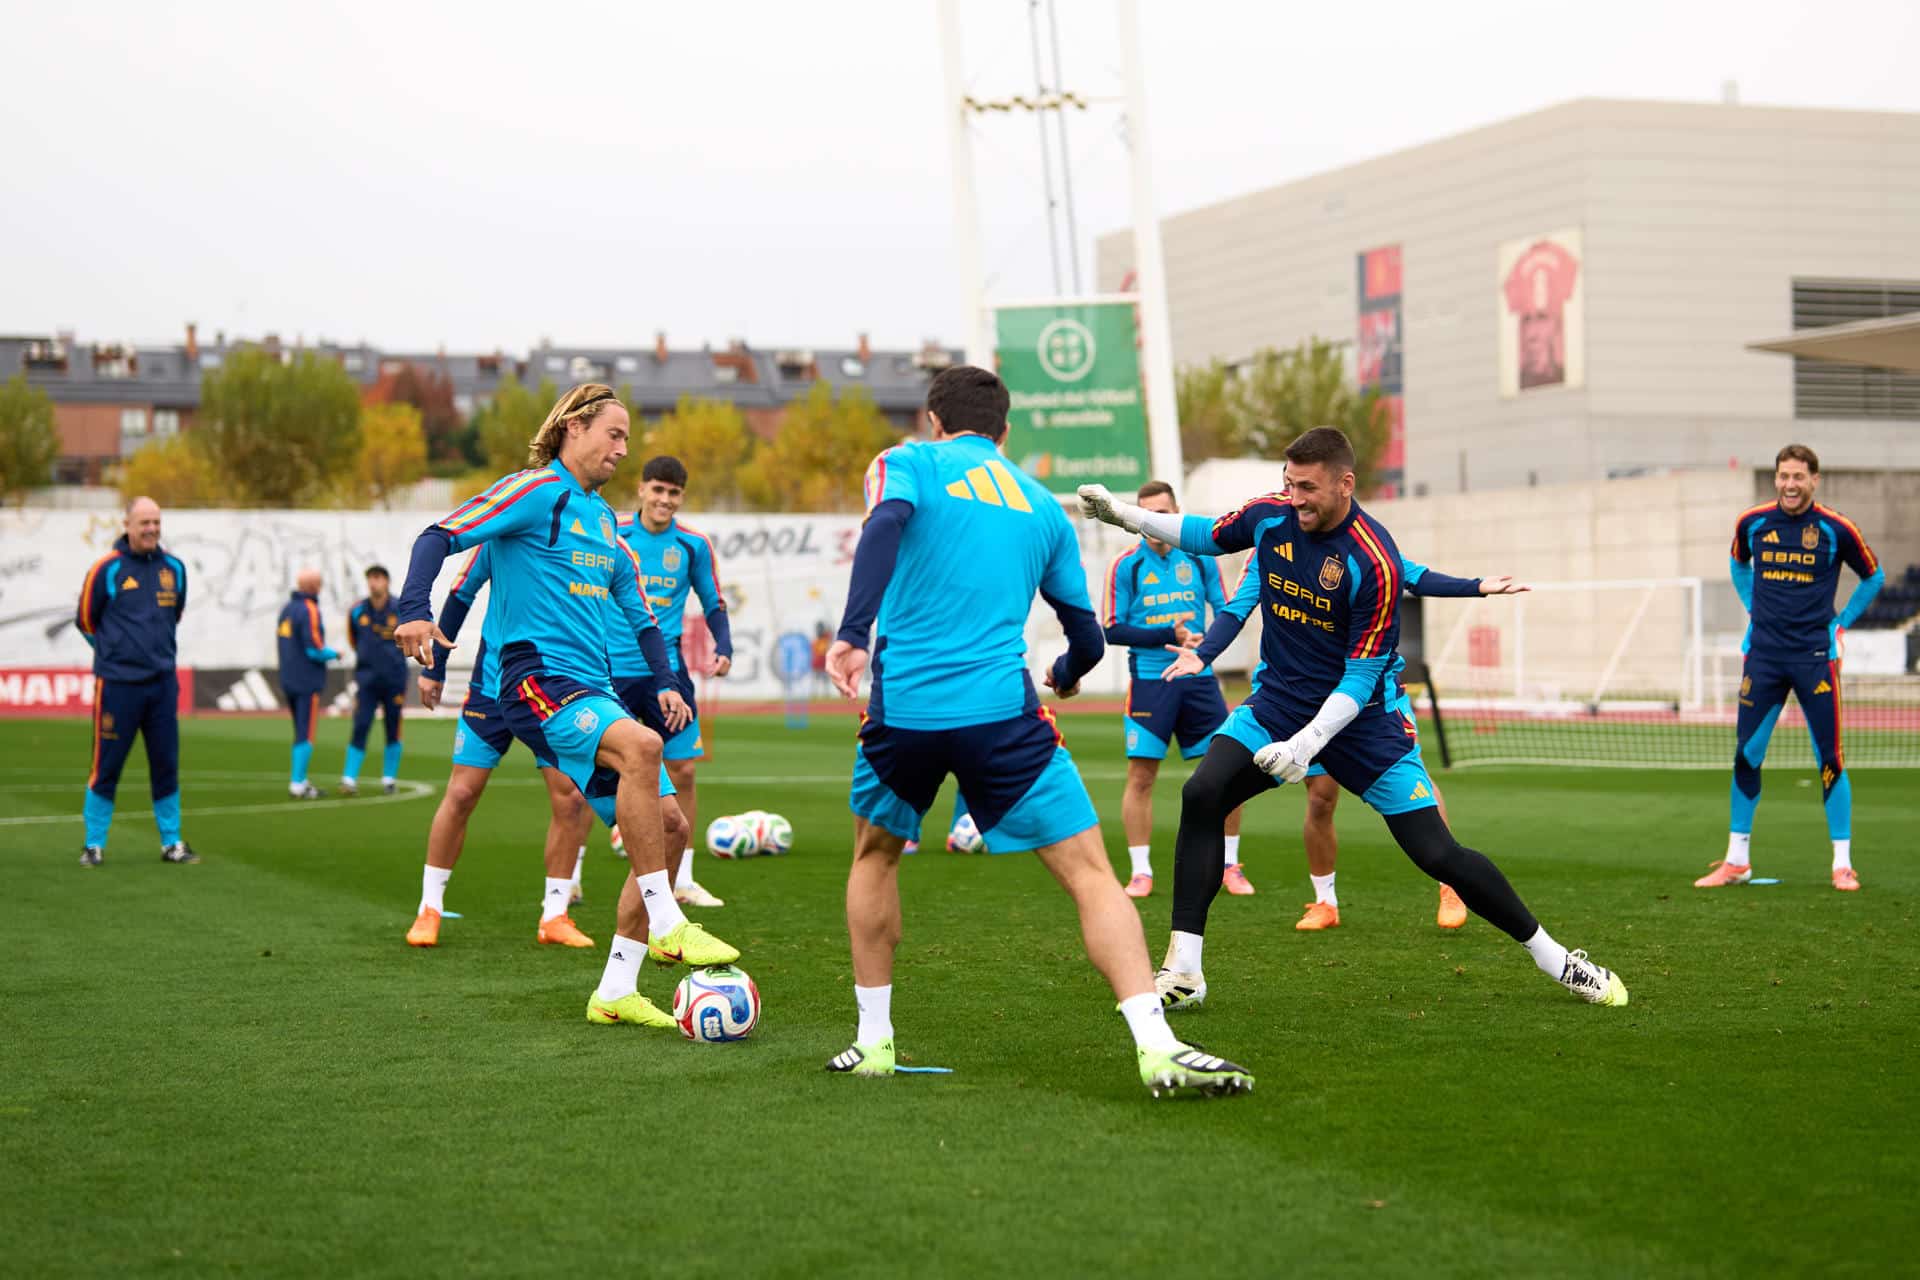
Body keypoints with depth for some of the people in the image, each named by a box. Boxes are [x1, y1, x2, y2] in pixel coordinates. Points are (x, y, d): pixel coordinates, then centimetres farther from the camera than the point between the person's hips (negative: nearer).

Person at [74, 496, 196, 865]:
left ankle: (172, 844, 17)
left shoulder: (174, 568, 6)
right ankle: (94, 845, 11)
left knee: (166, 765, 8)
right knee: (106, 767, 0)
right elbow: (86, 620, 5)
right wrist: (115, 650, 11)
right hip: (118, 683, -4)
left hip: (163, 683, 4)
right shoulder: (106, 569, -7)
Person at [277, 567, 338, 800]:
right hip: (307, 683, -8)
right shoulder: (309, 610, -15)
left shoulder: (287, 608, 11)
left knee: (300, 732, 16)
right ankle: (298, 784, -3)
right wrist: (335, 653, -1)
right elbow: (315, 650, -19)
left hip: (288, 681, 8)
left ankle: (299, 781, 19)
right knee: (306, 734, -3)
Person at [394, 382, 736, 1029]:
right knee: (640, 746, -35)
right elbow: (440, 536, -10)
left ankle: (615, 991, 7)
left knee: (663, 823, -1)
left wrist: (667, 682, 18)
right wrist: (414, 609, -27)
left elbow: (635, 604, 31)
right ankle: (667, 927, -29)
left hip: (595, 692, 9)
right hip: (538, 680, -9)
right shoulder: (536, 490, -2)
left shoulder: (600, 516, 22)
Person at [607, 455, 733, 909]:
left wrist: (724, 647, -5)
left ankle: (682, 880, 11)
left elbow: (714, 604, 11)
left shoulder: (694, 544, 2)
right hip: (611, 668, -2)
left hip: (666, 669, 2)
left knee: (683, 770, -1)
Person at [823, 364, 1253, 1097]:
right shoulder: (1042, 506, 18)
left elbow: (885, 523, -15)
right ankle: (1156, 1048, -15)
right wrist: (1065, 675, 43)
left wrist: (853, 633, -23)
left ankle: (873, 1041, 28)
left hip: (902, 707, 0)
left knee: (874, 853, 26)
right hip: (1001, 708, 0)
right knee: (1090, 873, 0)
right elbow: (1087, 640, 20)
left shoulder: (909, 462, 10)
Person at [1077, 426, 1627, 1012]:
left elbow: (1361, 676, -20)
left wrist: (1308, 743, -30)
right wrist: (1124, 514, 11)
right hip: (1278, 702, 4)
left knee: (1437, 854, -7)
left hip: (1359, 716, -4)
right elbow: (1207, 536, 17)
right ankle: (1183, 970, -14)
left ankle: (1555, 959, 13)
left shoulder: (1374, 562, -22)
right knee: (1202, 795, -21)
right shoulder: (1270, 516, -6)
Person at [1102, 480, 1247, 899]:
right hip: (1149, 680, -2)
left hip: (1198, 679, 2)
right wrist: (1168, 635, -15)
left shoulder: (1200, 558, 4)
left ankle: (1230, 865, 16)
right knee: (1141, 774, -6)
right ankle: (1141, 872, 5)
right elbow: (1112, 630, -5)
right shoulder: (1126, 565, -3)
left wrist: (1204, 640, -12)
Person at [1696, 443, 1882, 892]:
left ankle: (1843, 864, 5)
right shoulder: (1752, 523, 2)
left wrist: (1841, 623, 5)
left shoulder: (1837, 529, -5)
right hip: (1763, 654, 2)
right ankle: (1737, 860, 12)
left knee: (1830, 760, -2)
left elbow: (1873, 576, 11)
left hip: (1815, 656, -2)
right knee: (1745, 755, 2)